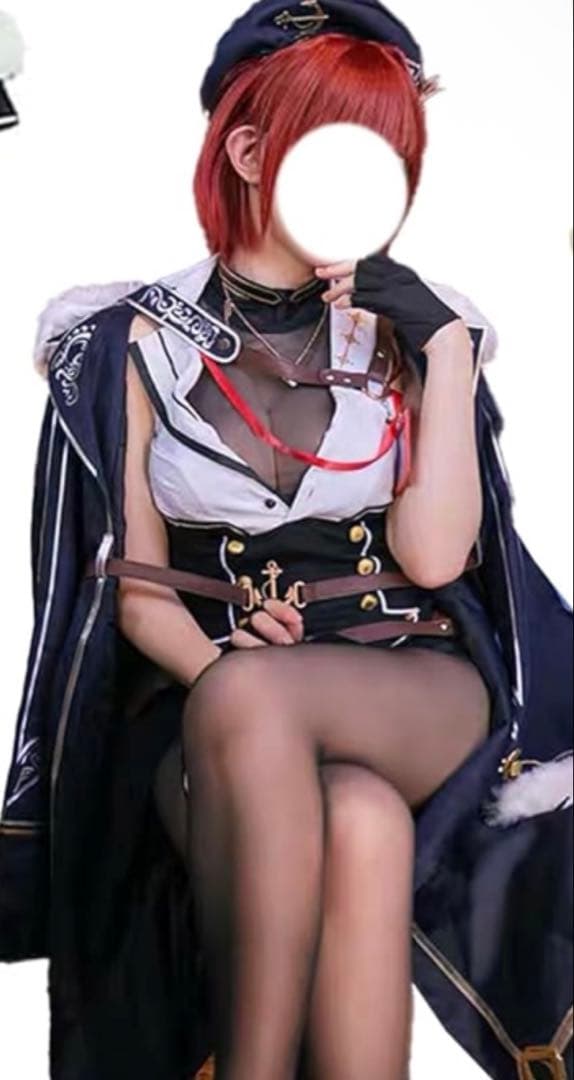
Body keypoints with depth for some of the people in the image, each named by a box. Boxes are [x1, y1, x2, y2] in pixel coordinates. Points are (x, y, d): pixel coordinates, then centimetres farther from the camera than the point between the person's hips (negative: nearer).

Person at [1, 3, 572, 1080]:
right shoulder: (142, 342, 6)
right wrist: (214, 667, -16)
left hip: (420, 694, 1)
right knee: (358, 822, -37)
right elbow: (137, 585, 4)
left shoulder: (403, 332, 9)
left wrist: (447, 353, -7)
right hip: (209, 719, 0)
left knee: (247, 699, -36)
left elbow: (434, 557, -2)